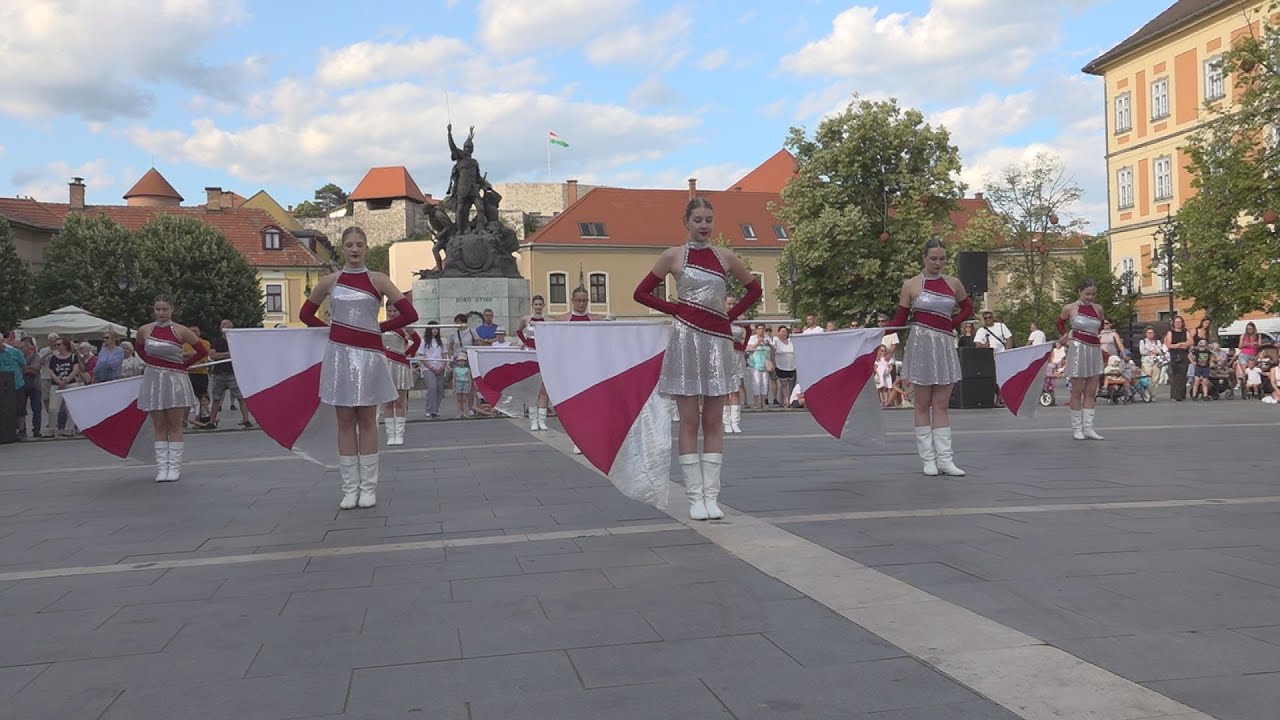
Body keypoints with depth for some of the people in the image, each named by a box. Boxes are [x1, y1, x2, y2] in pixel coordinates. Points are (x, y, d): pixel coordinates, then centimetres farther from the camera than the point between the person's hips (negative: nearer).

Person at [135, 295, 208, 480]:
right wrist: (152, 363, 11)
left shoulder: (180, 331, -6)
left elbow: (202, 351, -2)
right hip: (153, 380, 2)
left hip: (175, 380, -2)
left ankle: (174, 467, 5)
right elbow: (139, 348, 24)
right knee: (159, 427, 4)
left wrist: (184, 364, 1)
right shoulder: (144, 330, 2)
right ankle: (162, 468, 7)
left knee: (174, 426, 1)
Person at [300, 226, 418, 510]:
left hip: (369, 354, -2)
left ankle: (368, 488, 7)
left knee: (367, 419, 2)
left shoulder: (377, 280, 1)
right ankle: (350, 489, 7)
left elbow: (409, 314, -4)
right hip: (339, 353, 2)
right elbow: (306, 314, 18)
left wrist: (379, 327, 3)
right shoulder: (330, 281, 6)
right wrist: (331, 328, 10)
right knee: (345, 420, 3)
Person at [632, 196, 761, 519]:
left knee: (713, 423, 3)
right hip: (687, 338, -2)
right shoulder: (673, 255, 2)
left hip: (718, 340, 2)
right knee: (689, 423, -1)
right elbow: (641, 292, 5)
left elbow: (754, 289, 18)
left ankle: (711, 496, 7)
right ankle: (695, 497, 3)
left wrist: (732, 314, 6)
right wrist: (674, 309, -1)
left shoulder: (725, 257, 8)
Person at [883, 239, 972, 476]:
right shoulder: (911, 285, 0)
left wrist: (951, 325, 5)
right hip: (921, 344, -3)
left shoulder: (953, 283, 7)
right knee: (922, 405, 1)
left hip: (945, 345, 3)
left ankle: (945, 460, 5)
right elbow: (900, 320, 0)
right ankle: (928, 459, 6)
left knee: (941, 405, 5)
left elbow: (967, 308, 21)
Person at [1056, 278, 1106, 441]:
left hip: (1095, 349, 4)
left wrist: (1097, 335, 10)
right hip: (1078, 349, -4)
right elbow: (1060, 322, 15)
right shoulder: (1070, 308, -2)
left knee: (1091, 392, 4)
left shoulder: (1098, 309, 7)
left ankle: (1088, 427, 8)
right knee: (1077, 391, 0)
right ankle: (1077, 428, 5)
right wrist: (1065, 336, 2)